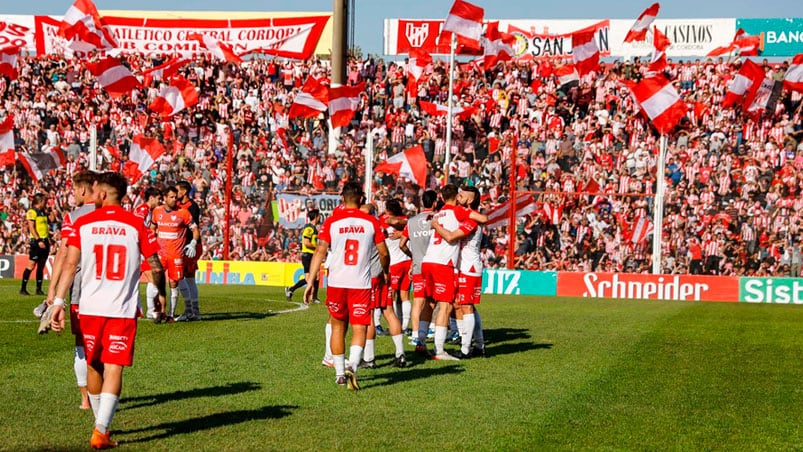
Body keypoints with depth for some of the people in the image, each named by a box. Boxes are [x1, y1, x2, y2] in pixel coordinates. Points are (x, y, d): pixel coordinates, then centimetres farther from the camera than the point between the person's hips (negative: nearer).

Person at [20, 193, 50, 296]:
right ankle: (23, 289, -5)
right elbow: (31, 228, -15)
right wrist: (39, 240, -21)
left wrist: (48, 239, 14)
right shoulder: (32, 212, -8)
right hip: (36, 242, -8)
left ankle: (39, 289, 11)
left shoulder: (43, 212, 17)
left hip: (44, 241, 8)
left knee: (41, 266, 8)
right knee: (31, 265, -9)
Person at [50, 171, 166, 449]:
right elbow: (156, 267, 0)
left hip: (90, 308, 1)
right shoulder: (136, 225, -1)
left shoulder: (82, 224, 1)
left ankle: (102, 425, 30)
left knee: (94, 366, 17)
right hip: (124, 309, -1)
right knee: (114, 369, -1)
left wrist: (58, 302, -5)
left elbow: (70, 264, -6)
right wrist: (161, 294, 18)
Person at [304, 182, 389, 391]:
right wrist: (385, 272, 25)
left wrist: (310, 282, -5)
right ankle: (352, 366, -24)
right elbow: (384, 253, 5)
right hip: (361, 284, -1)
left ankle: (339, 373, 22)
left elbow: (320, 252, -6)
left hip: (336, 283, 1)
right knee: (359, 329, 0)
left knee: (338, 327, 17)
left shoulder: (331, 222, -1)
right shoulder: (371, 222, 0)